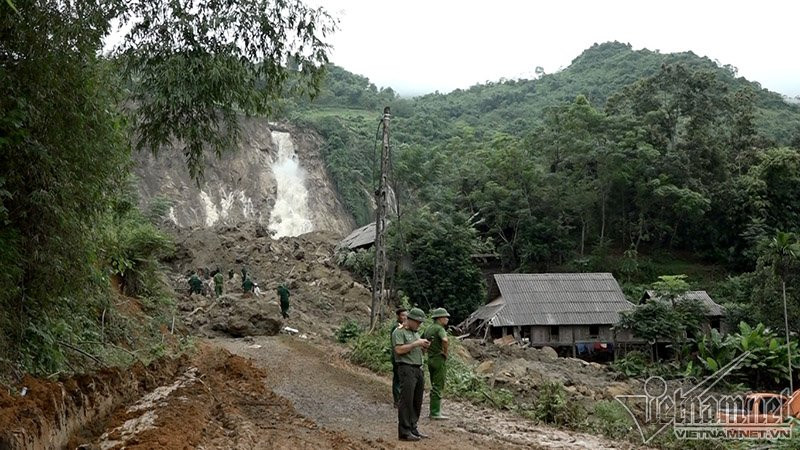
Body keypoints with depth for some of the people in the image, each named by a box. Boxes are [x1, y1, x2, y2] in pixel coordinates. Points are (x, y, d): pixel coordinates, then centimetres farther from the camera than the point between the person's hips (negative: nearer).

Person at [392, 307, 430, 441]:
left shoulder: (416, 332, 21)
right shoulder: (399, 332, -6)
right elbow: (399, 349, -18)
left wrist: (424, 346, 5)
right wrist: (415, 344, -16)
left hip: (418, 369, 9)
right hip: (407, 369, -9)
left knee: (417, 402, 10)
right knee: (406, 401, -8)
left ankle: (413, 428, 18)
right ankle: (404, 432, -6)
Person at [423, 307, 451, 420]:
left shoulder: (428, 329, 13)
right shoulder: (439, 328, -14)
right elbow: (445, 340, -34)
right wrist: (445, 352, -19)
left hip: (430, 360, 9)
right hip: (439, 360, -9)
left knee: (434, 386, 16)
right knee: (438, 386, -4)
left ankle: (434, 411, 22)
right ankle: (435, 413, -3)